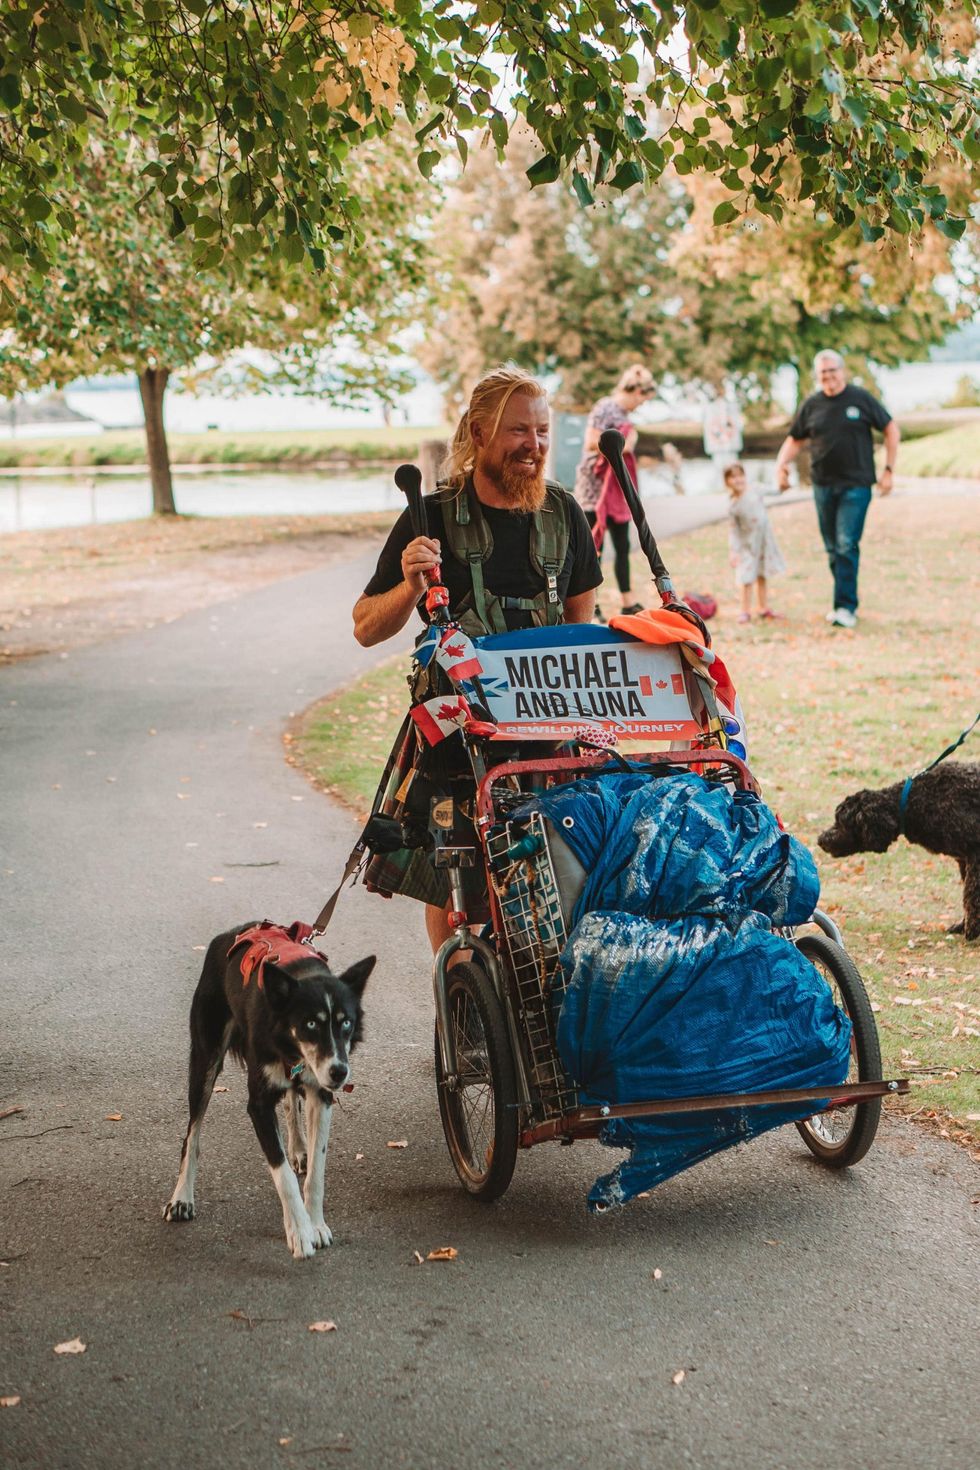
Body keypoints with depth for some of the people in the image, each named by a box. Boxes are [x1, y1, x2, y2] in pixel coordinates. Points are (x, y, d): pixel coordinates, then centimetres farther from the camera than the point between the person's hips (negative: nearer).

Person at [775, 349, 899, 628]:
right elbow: (794, 440, 15)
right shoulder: (811, 405, 5)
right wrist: (781, 464, -5)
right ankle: (845, 601, 22)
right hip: (823, 486, 4)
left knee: (847, 545, -13)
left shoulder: (861, 399, -2)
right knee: (833, 549, 10)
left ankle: (846, 607, -12)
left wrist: (889, 469, 1)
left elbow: (891, 429, 6)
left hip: (856, 485, -4)